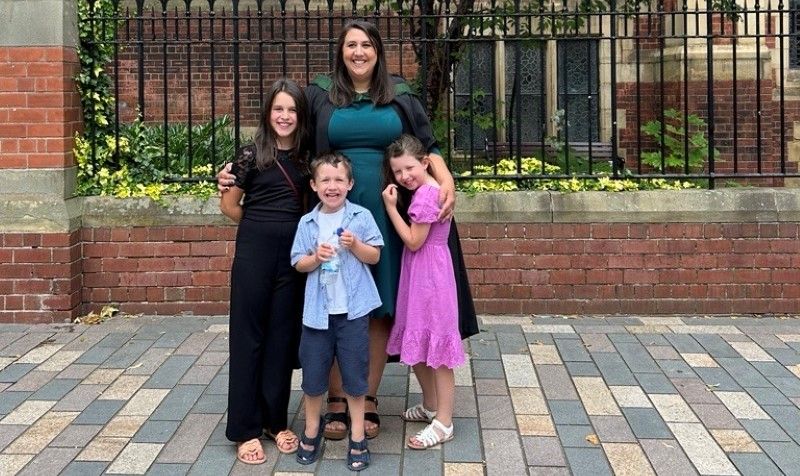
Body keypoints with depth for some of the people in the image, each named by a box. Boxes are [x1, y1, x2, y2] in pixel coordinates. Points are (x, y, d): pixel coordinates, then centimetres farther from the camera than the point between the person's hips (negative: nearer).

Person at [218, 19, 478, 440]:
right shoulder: (318, 95, 6)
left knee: (380, 308, 4)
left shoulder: (400, 97, 10)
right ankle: (337, 400, 14)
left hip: (384, 217, 1)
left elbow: (428, 147, 9)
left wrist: (446, 181, -10)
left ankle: (369, 398, 16)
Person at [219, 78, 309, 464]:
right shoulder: (252, 154, -5)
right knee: (248, 336, 3)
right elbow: (228, 205, 1)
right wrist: (263, 226, 4)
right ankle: (245, 428, 10)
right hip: (254, 251, -3)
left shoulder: (305, 156, 6)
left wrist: (287, 228, 4)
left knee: (283, 336, 9)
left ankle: (276, 420, 21)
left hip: (293, 252, 4)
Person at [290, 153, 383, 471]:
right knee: (313, 372, 11)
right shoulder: (307, 223, 3)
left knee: (354, 373, 7)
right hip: (318, 309, 2)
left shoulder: (361, 217, -2)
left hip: (352, 309, -2)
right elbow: (298, 263, 5)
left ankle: (357, 436, 21)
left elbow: (375, 256, 1)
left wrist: (356, 245, -17)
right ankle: (312, 428, 32)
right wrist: (315, 257, -14)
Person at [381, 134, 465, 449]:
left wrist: (391, 207, -14)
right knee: (416, 344, 19)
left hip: (429, 278, -11)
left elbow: (413, 241, -18)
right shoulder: (428, 190, 11)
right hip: (418, 277, 11)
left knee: (435, 350, -5)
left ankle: (443, 423, 2)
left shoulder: (425, 195, -18)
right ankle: (430, 405, 35)